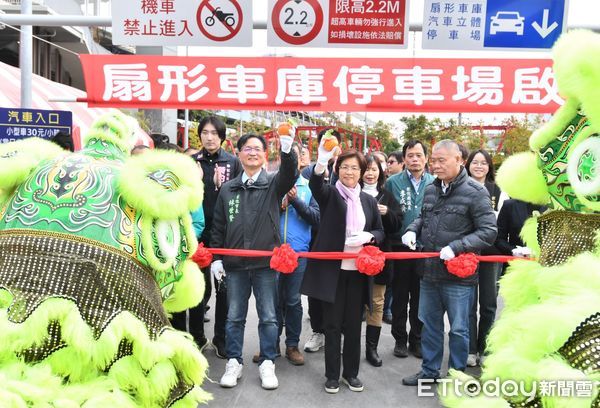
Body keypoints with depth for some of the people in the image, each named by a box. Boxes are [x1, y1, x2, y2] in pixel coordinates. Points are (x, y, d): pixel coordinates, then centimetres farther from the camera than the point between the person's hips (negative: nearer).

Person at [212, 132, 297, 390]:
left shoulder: (274, 184, 2)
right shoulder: (227, 189, 9)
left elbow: (290, 174, -20)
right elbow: (218, 226, 10)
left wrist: (287, 148, -38)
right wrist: (216, 257, 4)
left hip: (266, 263, -2)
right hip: (235, 263, 2)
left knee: (268, 316, 6)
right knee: (234, 317, 10)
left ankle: (267, 364, 20)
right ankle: (234, 362, 25)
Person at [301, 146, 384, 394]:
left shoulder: (369, 201, 11)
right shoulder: (329, 194, 0)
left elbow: (380, 232, 14)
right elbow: (315, 185, -23)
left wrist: (368, 237, -10)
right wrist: (321, 162, -44)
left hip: (358, 270, 3)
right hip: (332, 269, -3)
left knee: (353, 324, 11)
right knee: (332, 324, 6)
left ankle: (351, 373, 26)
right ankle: (332, 375, 20)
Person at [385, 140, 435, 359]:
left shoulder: (434, 183, 4)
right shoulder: (393, 182, 1)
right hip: (400, 246, -1)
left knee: (420, 297, 11)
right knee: (400, 296, 10)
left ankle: (417, 339, 27)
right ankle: (400, 339, 24)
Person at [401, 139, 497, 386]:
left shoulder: (475, 192, -12)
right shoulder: (430, 190, 7)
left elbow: (489, 232, -15)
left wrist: (456, 247, -24)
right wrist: (413, 230, 0)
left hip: (458, 275, -6)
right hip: (429, 272, 6)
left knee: (458, 329, 9)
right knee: (429, 324, 18)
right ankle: (429, 371, 35)